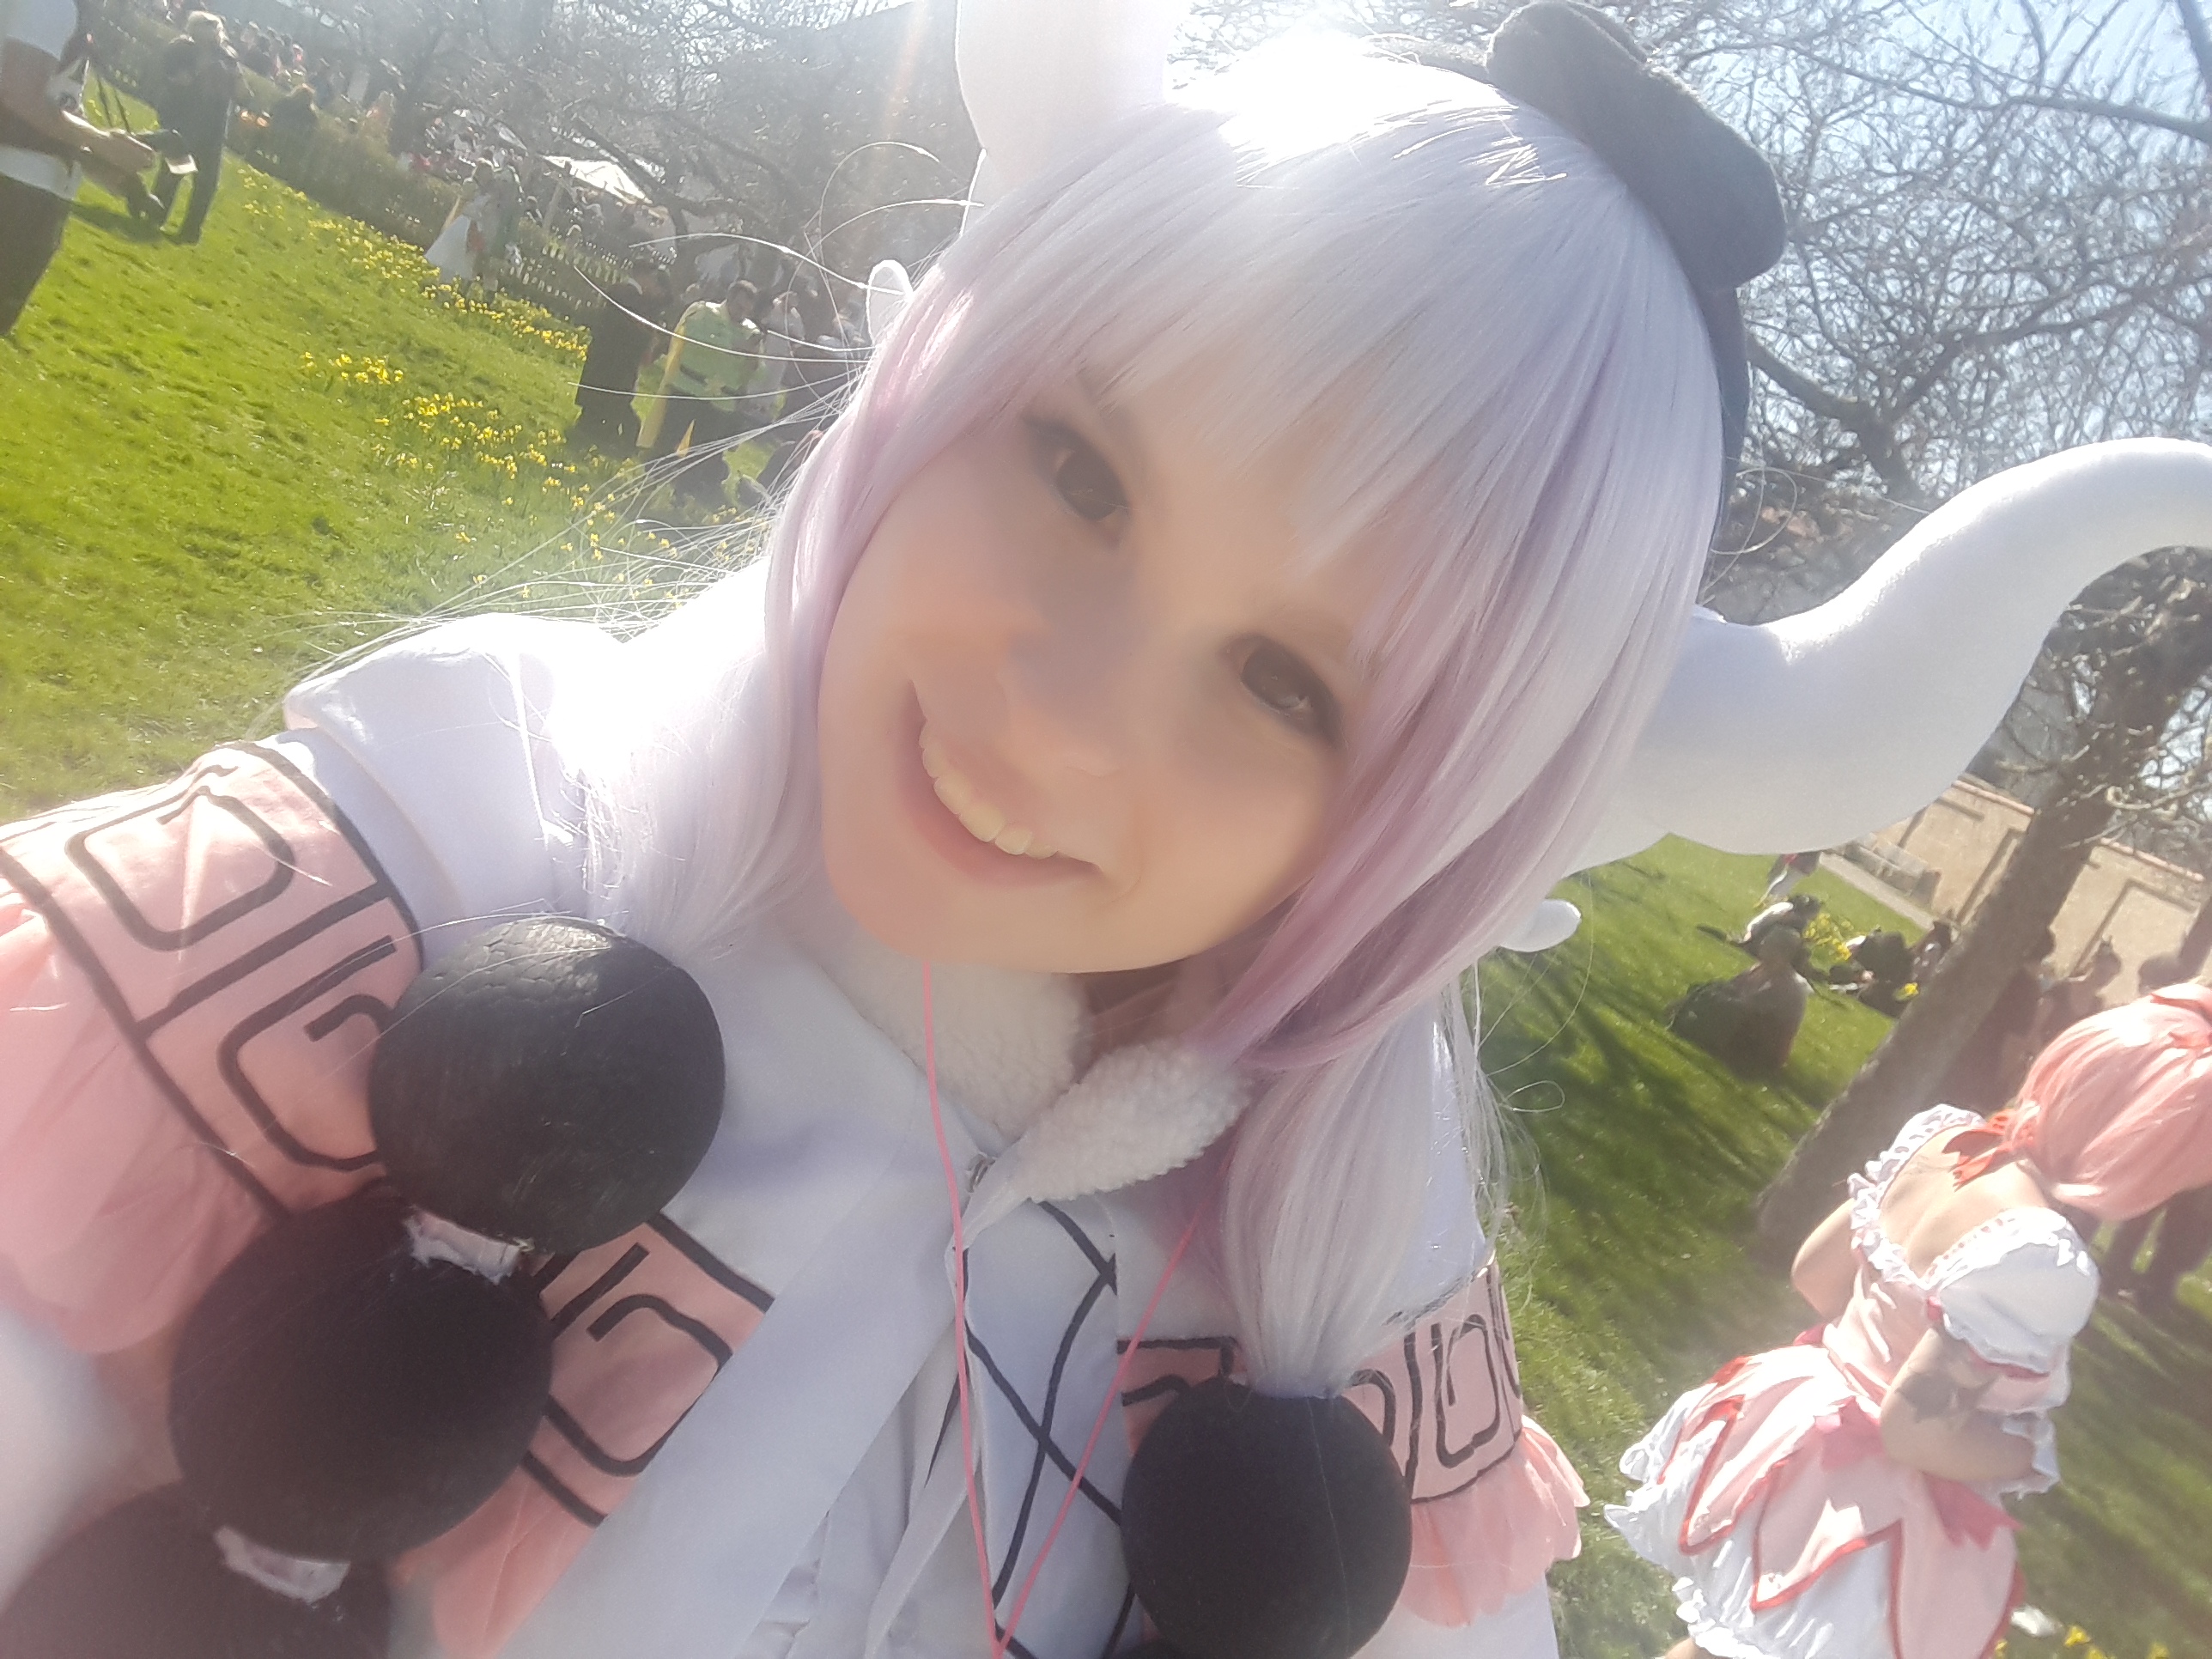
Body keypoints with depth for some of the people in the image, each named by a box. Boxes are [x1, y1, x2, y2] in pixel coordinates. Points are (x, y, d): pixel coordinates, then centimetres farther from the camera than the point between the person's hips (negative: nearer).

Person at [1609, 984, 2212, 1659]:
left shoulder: (1949, 1134, -9)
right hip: (1878, 1517, -7)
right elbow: (1912, 1430, -25)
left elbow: (1814, 1270, 2)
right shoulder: (2042, 1258, -31)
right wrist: (2030, 1458, -10)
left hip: (1811, 1423, 8)